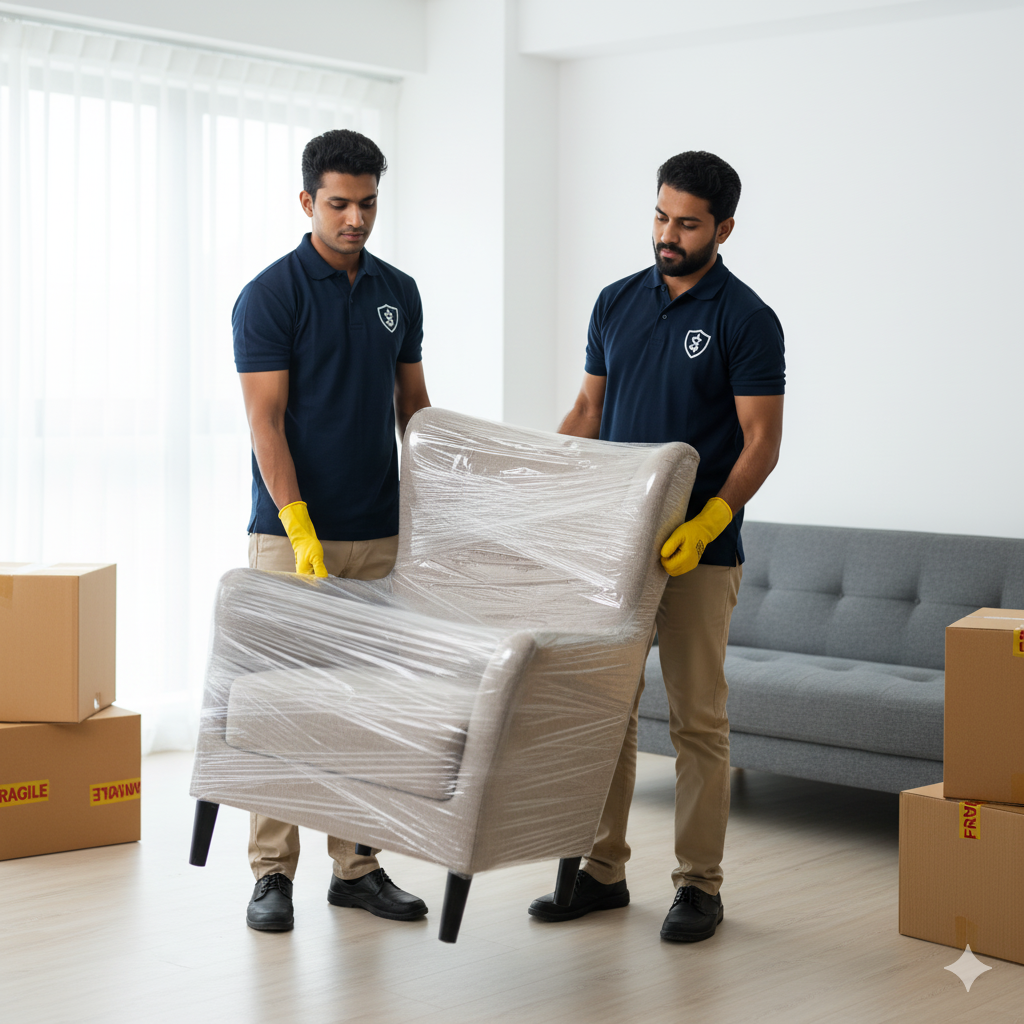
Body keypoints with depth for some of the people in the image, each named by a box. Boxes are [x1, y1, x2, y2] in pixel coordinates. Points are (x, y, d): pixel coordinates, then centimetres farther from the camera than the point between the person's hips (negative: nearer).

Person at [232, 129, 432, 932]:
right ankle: (273, 871, 8)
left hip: (379, 534, 5)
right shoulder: (270, 294, -8)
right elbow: (266, 419, -13)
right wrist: (299, 527, -21)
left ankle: (358, 864, 17)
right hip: (292, 532, -5)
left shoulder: (398, 292, 9)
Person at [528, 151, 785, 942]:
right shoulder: (618, 303, 9)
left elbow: (762, 442, -12)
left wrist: (705, 524, -25)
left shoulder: (745, 319, -8)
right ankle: (603, 870, 19)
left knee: (698, 720, 1)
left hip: (699, 553, -5)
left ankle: (700, 884, 12)